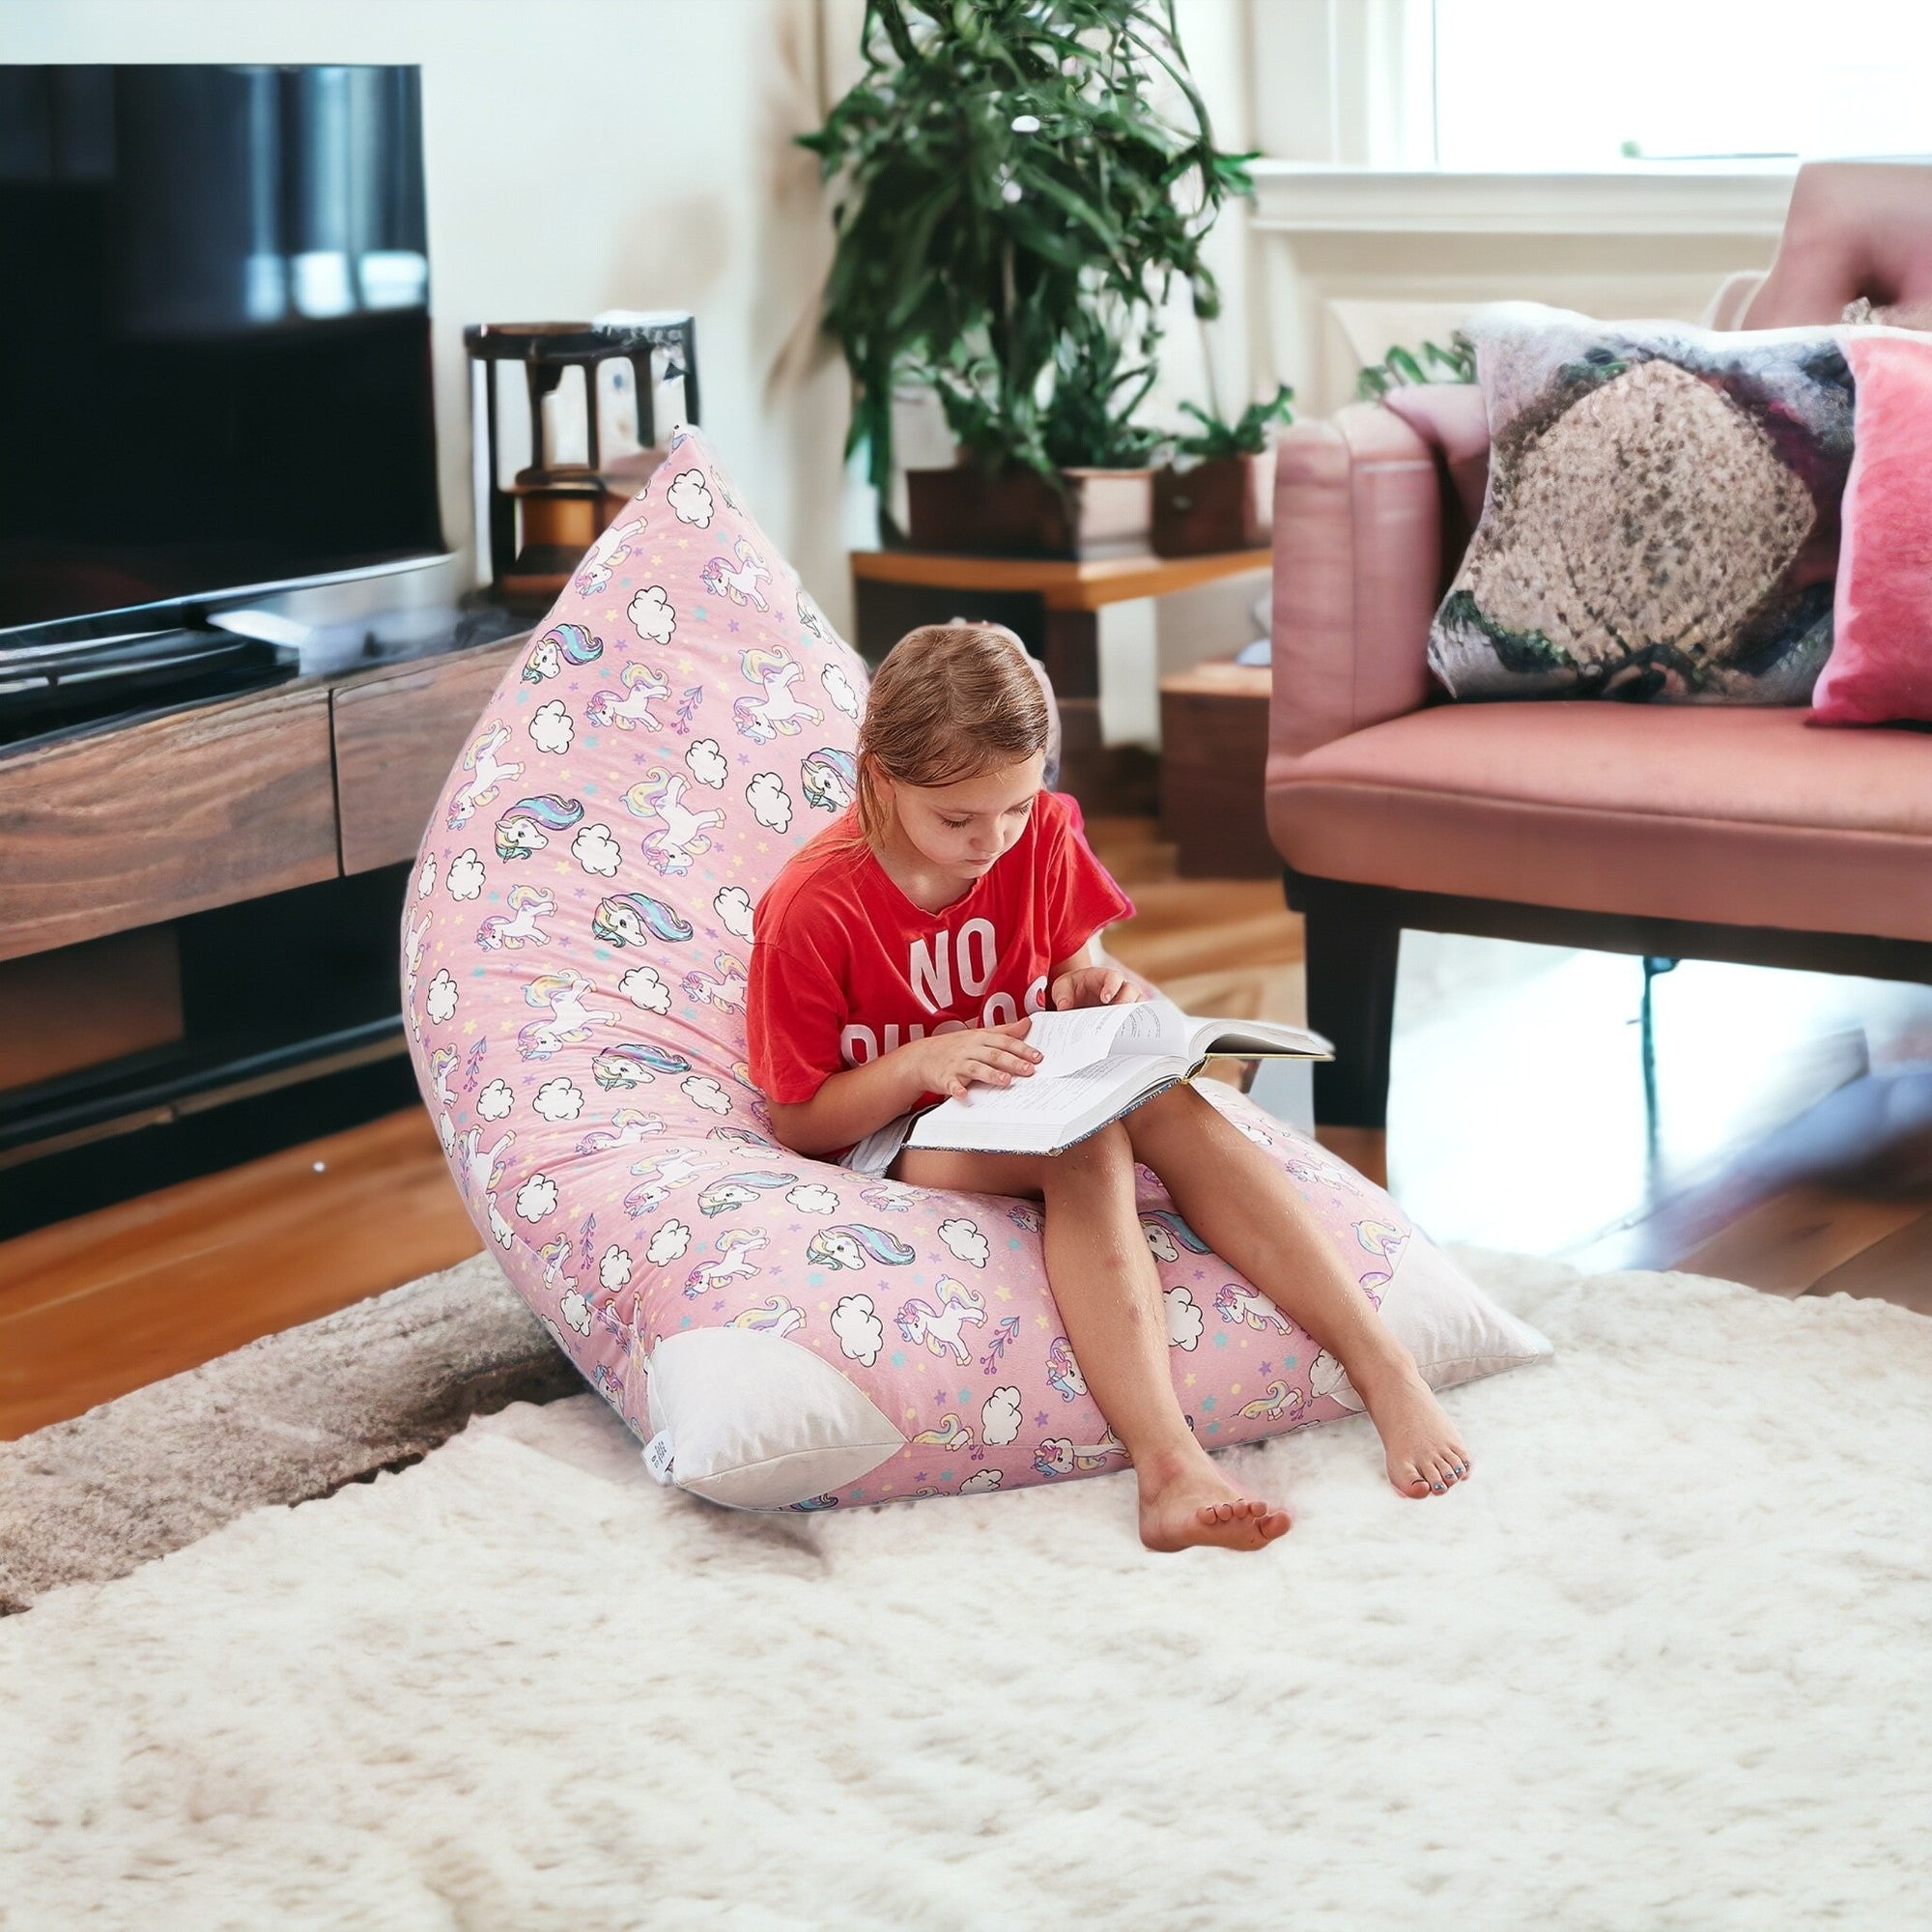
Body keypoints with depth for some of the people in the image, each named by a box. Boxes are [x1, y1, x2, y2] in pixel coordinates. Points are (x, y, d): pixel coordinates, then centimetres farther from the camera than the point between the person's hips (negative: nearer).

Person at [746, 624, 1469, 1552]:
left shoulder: (1041, 837, -5)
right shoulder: (812, 910, -18)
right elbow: (797, 1124, -13)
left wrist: (1088, 987, -13)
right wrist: (922, 1062, -29)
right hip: (892, 1133, -5)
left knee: (1166, 1105, -30)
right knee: (1085, 1145, -36)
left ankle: (1384, 1368, -34)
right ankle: (1169, 1465, -53)